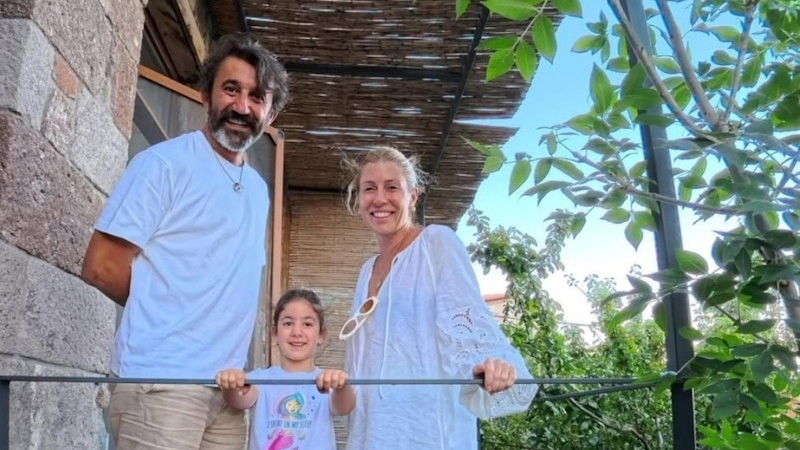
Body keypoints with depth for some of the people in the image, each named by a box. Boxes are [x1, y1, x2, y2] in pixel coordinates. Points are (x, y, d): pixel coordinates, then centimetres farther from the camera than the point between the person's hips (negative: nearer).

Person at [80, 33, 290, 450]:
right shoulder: (164, 163, -7)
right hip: (160, 382, -6)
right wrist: (166, 312, 2)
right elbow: (100, 267, -11)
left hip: (227, 387, 7)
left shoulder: (258, 189, 14)